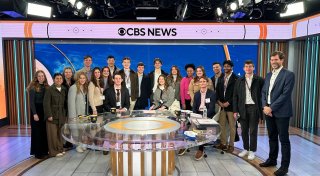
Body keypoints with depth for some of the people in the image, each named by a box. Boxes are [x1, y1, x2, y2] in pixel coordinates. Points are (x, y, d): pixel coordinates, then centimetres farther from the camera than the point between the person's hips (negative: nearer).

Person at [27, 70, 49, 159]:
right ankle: (38, 152, 12)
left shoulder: (46, 87, 7)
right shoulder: (33, 88, -7)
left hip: (45, 111, 5)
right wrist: (34, 114, -16)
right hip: (36, 111, -5)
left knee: (45, 131, 8)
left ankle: (44, 150, 18)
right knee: (37, 132, 3)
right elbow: (31, 102, -10)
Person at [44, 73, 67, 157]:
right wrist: (49, 115, -13)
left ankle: (60, 149, 22)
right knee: (53, 134, 1)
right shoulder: (50, 89, -6)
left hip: (61, 115, 4)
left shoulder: (64, 89, 8)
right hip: (53, 115, -4)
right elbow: (46, 103, -9)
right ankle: (54, 151, 11)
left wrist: (65, 114, 8)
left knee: (59, 133, 11)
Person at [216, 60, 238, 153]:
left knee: (232, 126, 2)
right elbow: (217, 91, 14)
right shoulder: (220, 79, 14)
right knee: (222, 125, 7)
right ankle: (223, 143, 17)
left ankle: (231, 145, 11)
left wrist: (228, 102, -13)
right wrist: (219, 101, -1)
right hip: (222, 105, 5)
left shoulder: (235, 79, -4)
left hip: (231, 105, -5)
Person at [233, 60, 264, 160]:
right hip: (243, 108, 3)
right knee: (244, 130, 10)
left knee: (253, 131, 4)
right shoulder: (239, 81, 7)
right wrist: (235, 110, 1)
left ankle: (252, 151, 17)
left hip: (254, 108, -2)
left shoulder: (259, 80, -1)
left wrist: (262, 107, -6)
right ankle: (245, 149, 25)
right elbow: (235, 96, 6)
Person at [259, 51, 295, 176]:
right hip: (268, 111, 7)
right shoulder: (269, 75, 14)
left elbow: (285, 94, -15)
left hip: (281, 112, -6)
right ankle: (272, 159, 30)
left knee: (284, 140, 2)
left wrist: (271, 108, -16)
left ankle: (284, 166, 12)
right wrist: (265, 106, -4)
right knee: (272, 137, 17)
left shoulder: (288, 75, -8)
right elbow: (264, 92, 12)